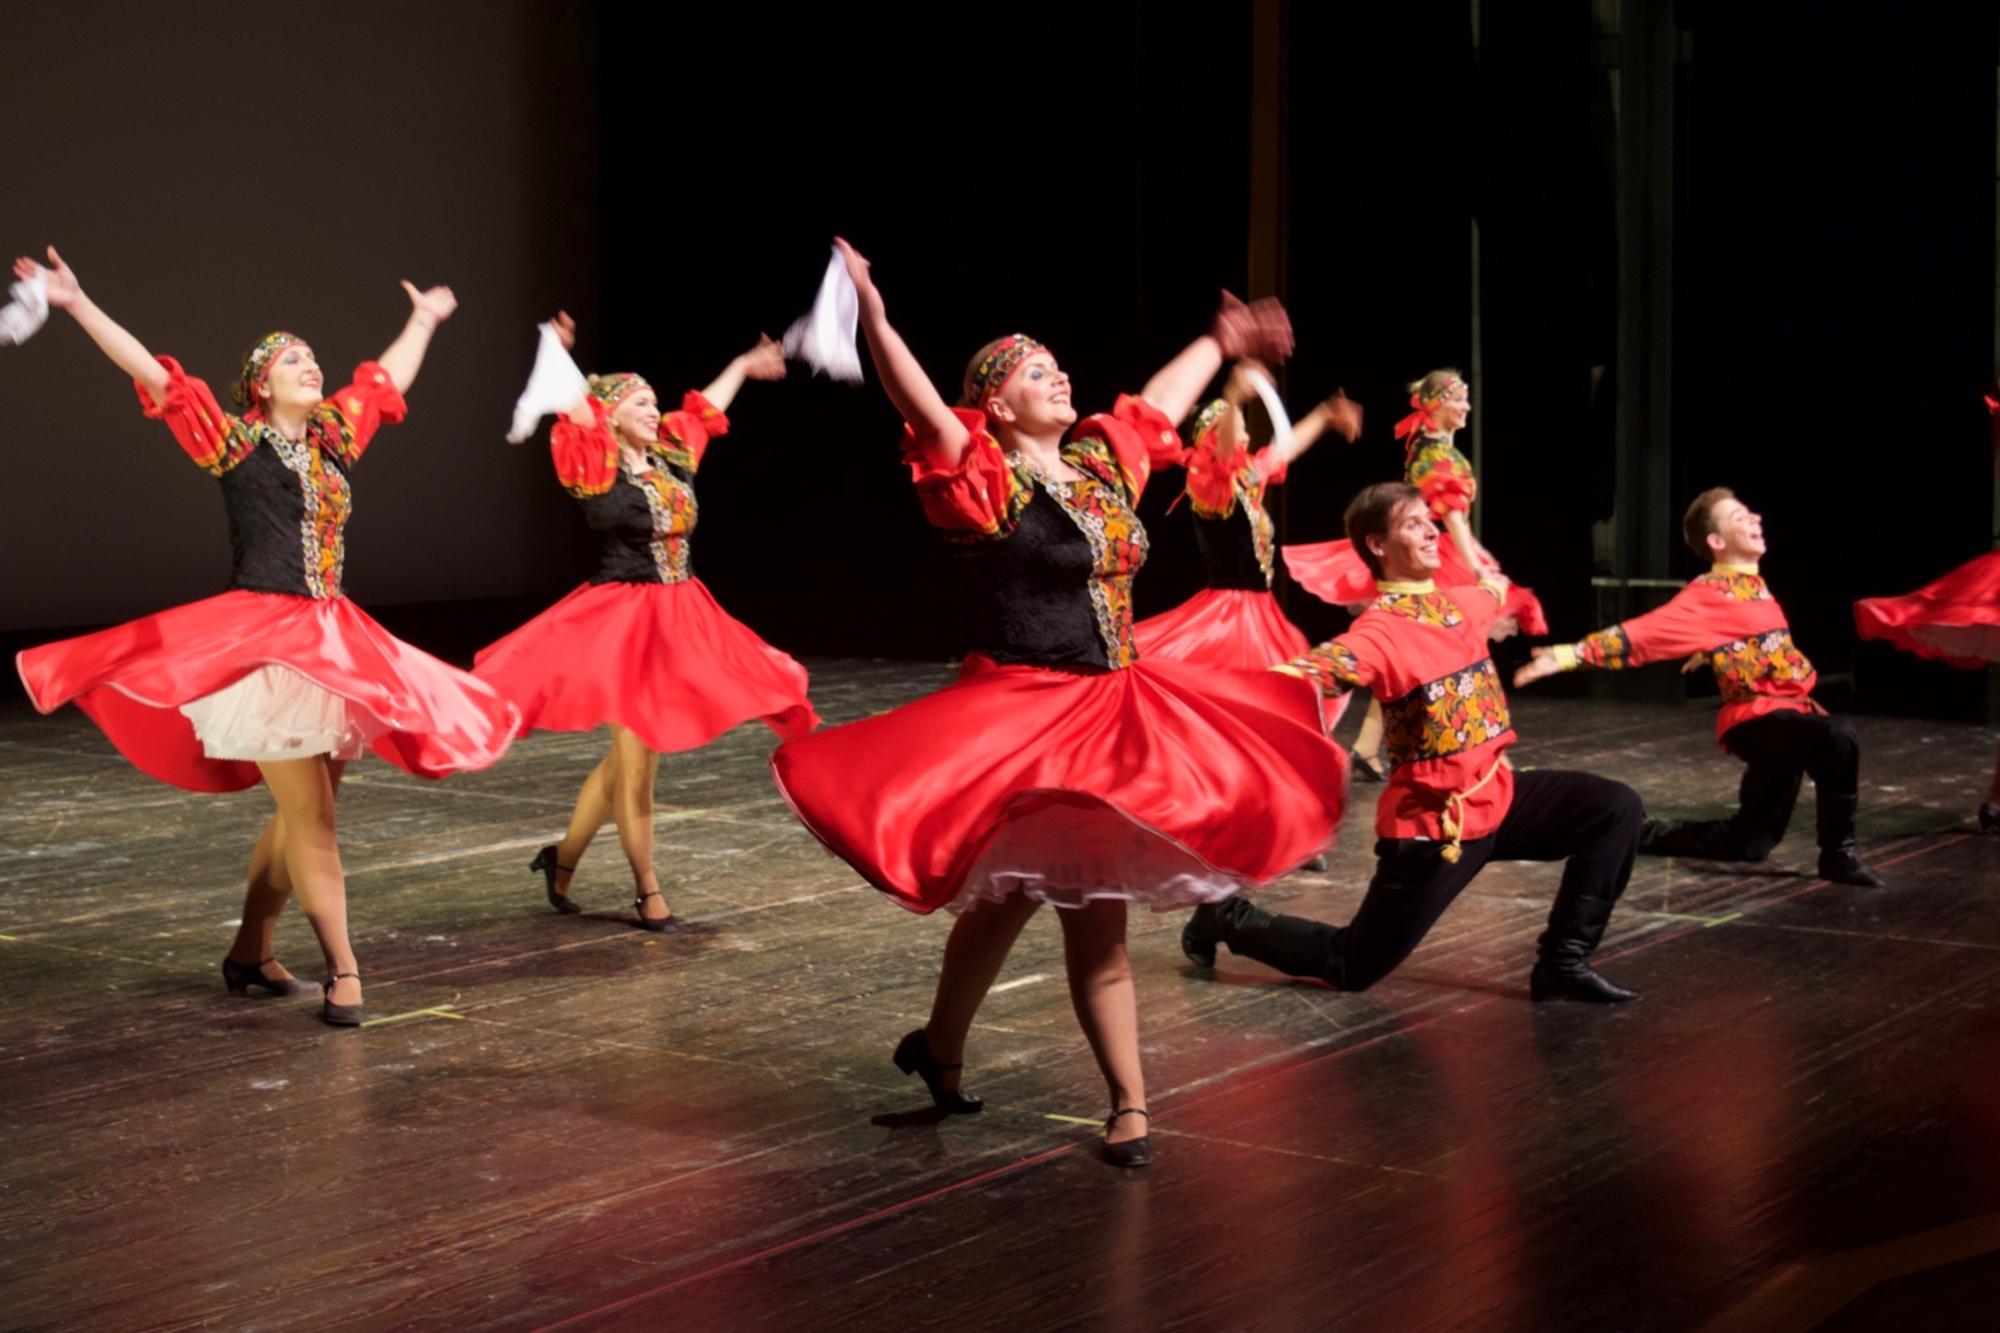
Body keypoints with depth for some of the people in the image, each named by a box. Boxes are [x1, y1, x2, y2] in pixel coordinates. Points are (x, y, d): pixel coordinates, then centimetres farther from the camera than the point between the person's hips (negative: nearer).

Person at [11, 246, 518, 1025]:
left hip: (330, 640, 7)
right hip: (263, 639, -7)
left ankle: (250, 954, 24)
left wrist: (423, 321, 42)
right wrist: (76, 305, -18)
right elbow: (154, 376, -11)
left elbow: (388, 379, 29)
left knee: (300, 816, 11)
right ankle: (343, 973, -6)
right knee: (309, 817, -8)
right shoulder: (234, 444, -4)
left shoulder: (332, 437, 12)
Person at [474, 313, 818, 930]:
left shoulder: (673, 459, 9)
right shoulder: (598, 472, -9)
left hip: (679, 617, 7)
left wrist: (744, 365, 39)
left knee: (628, 757, 13)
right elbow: (574, 417, -26)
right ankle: (648, 890, 10)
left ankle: (564, 857, 29)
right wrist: (559, 360, -41)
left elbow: (706, 410, 25)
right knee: (637, 764, -2)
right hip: (622, 618, -7)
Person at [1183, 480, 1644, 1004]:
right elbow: (1308, 672, -41)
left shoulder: (1462, 604, 3)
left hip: (1497, 795, 7)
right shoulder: (1382, 630, -22)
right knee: (1352, 969, 4)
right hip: (1432, 823, -7)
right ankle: (1229, 919, 28)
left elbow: (1494, 588, 30)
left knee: (1615, 808, -9)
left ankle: (1563, 963, -1)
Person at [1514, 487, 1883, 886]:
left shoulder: (1753, 583, 11)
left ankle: (1647, 835, 27)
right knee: (1837, 738, -36)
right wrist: (1571, 654, -32)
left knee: (1747, 844, 13)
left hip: (1787, 714, 9)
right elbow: (1646, 631, -23)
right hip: (1757, 721, -8)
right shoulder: (1710, 595, -14)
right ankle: (1838, 854, -24)